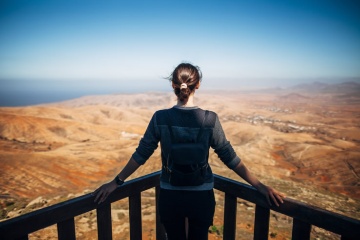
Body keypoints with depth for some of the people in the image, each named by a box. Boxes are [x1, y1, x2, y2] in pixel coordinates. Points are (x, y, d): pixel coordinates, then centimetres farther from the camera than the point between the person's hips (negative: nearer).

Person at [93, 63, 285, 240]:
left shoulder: (160, 118, -13)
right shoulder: (210, 119, -14)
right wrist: (260, 186, -1)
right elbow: (229, 157, -11)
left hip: (170, 196, 1)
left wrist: (116, 182, 4)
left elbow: (141, 155, -8)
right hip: (201, 196, 0)